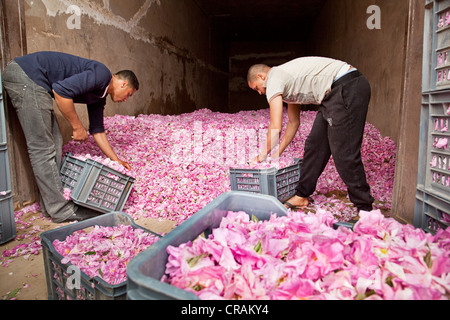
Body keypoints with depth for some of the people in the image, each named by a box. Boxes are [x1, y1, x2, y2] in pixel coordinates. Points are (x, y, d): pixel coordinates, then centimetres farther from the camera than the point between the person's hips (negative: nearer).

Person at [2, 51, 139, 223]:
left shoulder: (100, 96, 17)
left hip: (31, 81, 11)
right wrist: (77, 126, -13)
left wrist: (116, 161, 27)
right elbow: (61, 90, -24)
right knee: (42, 148, -8)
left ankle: (51, 204, 18)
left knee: (54, 142, 10)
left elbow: (97, 131, 24)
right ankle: (61, 210, -1)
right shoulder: (102, 74, -12)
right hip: (25, 75, -11)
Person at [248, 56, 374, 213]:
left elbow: (275, 128, -9)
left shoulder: (273, 80, -5)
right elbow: (294, 122, 28)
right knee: (315, 145, 10)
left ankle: (364, 207, 1)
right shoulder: (286, 80, 23)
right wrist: (277, 153, 28)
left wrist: (263, 155, 7)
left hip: (347, 88, -10)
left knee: (344, 152, -10)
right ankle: (302, 195, 19)